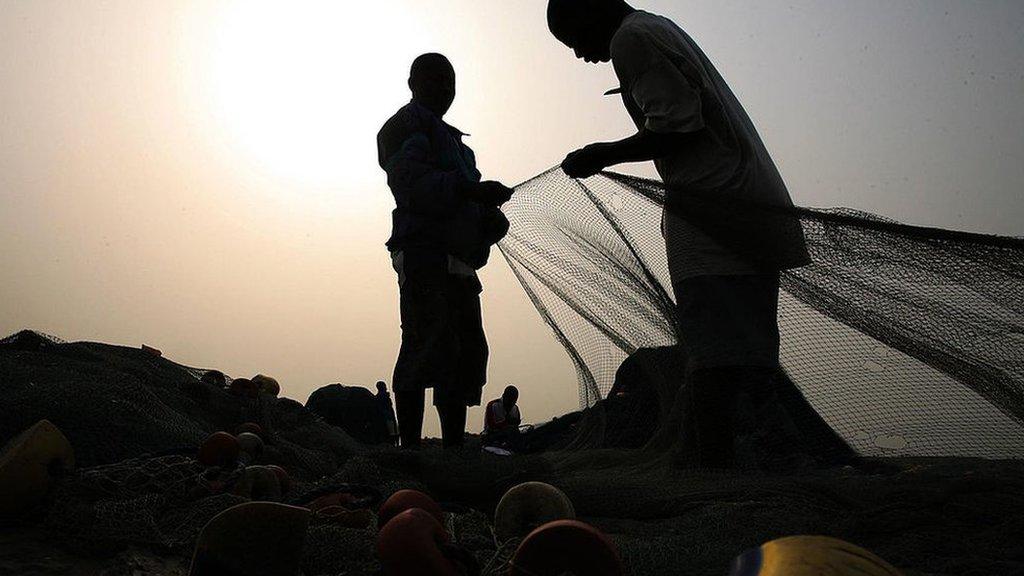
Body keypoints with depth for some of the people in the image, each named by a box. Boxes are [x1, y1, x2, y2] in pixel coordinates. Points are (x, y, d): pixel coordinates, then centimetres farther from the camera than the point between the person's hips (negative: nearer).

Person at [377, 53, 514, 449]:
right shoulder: (407, 125, 3)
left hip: (457, 261, 9)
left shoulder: (448, 136, 31)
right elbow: (411, 181, -14)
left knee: (469, 350, 5)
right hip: (425, 253, -9)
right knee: (429, 342, -18)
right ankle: (410, 447, -19)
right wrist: (470, 190, -24)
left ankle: (454, 447, 10)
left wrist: (488, 215, 7)